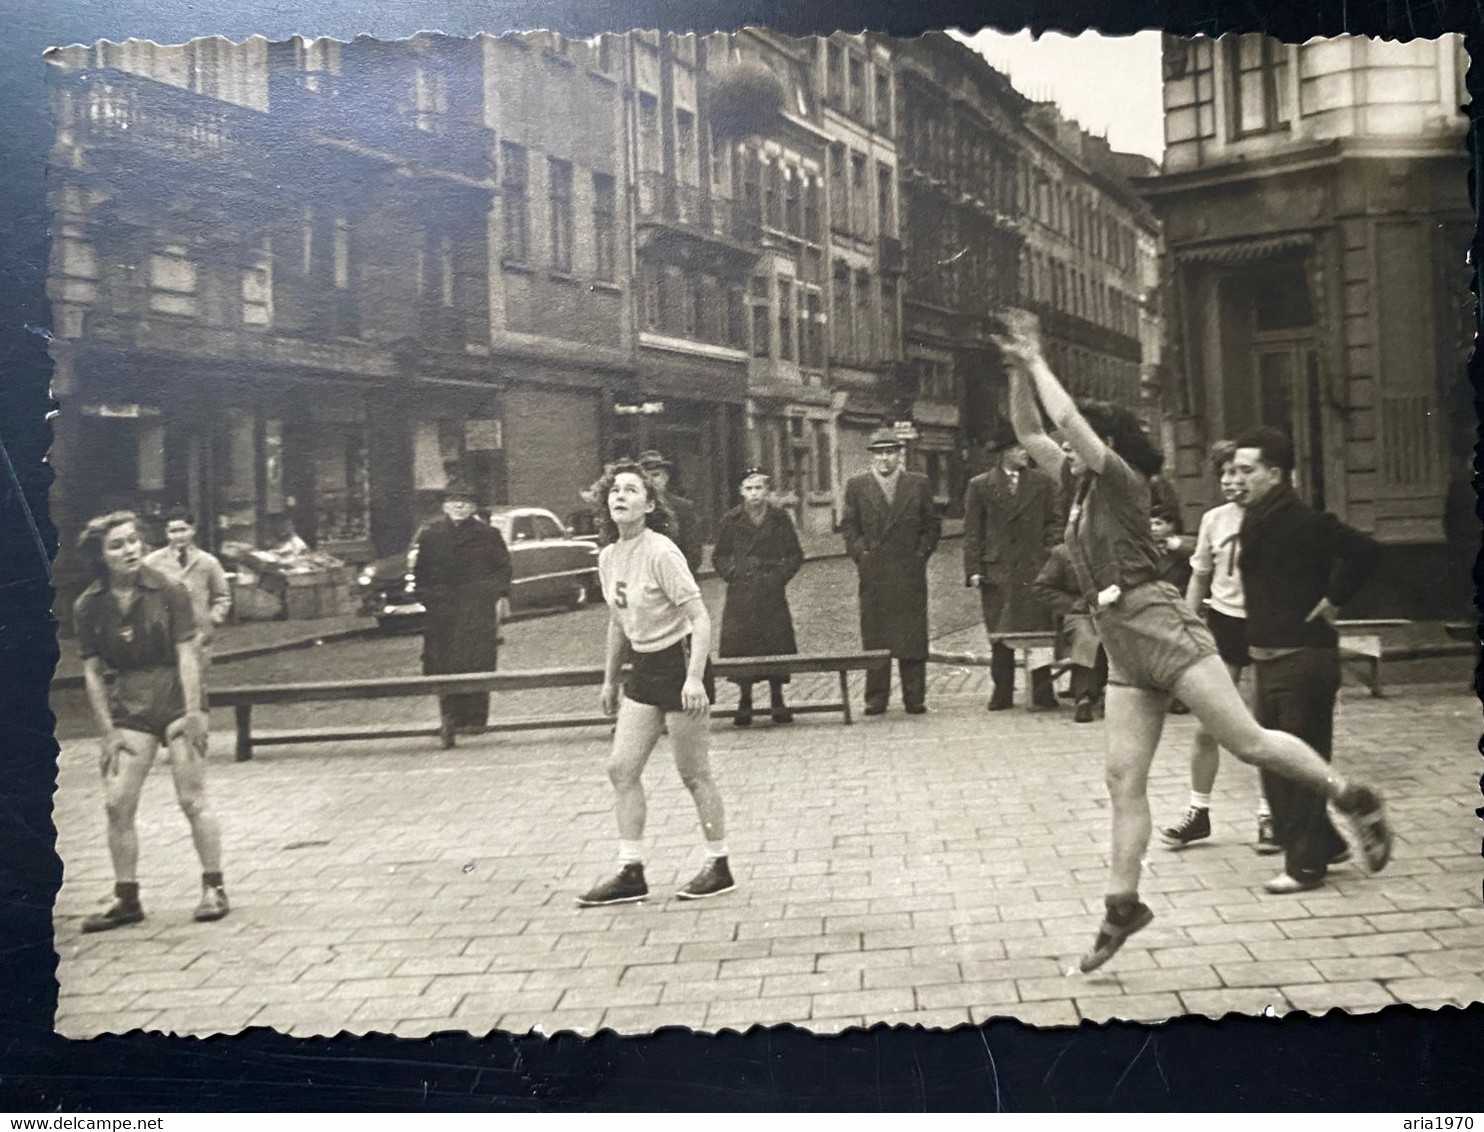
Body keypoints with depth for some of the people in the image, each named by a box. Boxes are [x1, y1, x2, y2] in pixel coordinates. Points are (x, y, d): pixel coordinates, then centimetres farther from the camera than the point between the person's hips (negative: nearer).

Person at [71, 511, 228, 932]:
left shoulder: (168, 593, -6)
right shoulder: (89, 607, 0)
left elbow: (186, 655, -8)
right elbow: (92, 671, 3)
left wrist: (192, 712, -12)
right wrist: (107, 730, 0)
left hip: (176, 701, -3)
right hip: (128, 710, 3)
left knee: (192, 799, -3)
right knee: (117, 805, 0)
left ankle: (214, 888, 9)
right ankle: (127, 899, 12)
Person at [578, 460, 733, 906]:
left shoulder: (661, 553, -17)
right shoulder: (608, 556, 6)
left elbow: (700, 619, -20)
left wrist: (694, 679, -29)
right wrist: (609, 680, 22)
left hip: (680, 663, -8)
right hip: (644, 668, 8)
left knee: (694, 773, 1)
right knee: (621, 769, 4)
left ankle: (719, 867, 17)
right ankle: (630, 873, 12)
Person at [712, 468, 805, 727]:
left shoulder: (780, 518, 2)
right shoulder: (731, 520, 1)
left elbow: (795, 555, 8)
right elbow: (719, 556, 11)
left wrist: (782, 575, -3)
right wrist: (731, 574, -2)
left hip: (772, 591, 0)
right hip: (741, 593, 0)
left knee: (777, 645, 1)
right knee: (740, 646, -2)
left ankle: (777, 701, 12)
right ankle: (744, 703, 9)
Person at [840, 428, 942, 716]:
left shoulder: (918, 484, 7)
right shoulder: (857, 486, 6)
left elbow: (931, 524, 10)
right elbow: (848, 525, 8)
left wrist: (922, 553, 1)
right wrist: (859, 553, -2)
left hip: (909, 573, 0)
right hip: (872, 573, 0)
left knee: (913, 637, 1)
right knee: (873, 638, 2)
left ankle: (915, 698, 8)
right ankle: (876, 698, 9)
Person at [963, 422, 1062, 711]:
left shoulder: (1042, 482, 10)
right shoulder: (979, 486, 6)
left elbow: (1053, 522, 12)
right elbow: (972, 532, 4)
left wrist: (1052, 555, -2)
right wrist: (973, 569, -4)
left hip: (1035, 569, 0)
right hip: (996, 570, 0)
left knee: (1038, 632, -3)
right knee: (999, 636, 4)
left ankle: (1042, 694, 3)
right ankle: (1002, 693, 13)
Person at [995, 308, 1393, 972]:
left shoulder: (1122, 478, -3)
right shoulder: (1083, 486, 18)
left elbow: (1067, 418, -15)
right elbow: (1028, 431, 21)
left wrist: (1038, 361, -3)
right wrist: (1019, 368, 11)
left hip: (1159, 625, -8)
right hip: (1122, 647, 8)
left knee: (1246, 741, -9)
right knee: (1124, 780, 4)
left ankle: (1351, 799, 10)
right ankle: (1122, 906, 7)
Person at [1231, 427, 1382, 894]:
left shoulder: (1305, 522, -16)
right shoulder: (1255, 521, 10)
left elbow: (1364, 550, -22)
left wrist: (1334, 598, -16)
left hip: (1304, 658, -9)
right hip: (1266, 658, 9)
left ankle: (1307, 863, 8)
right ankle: (1325, 844, 28)